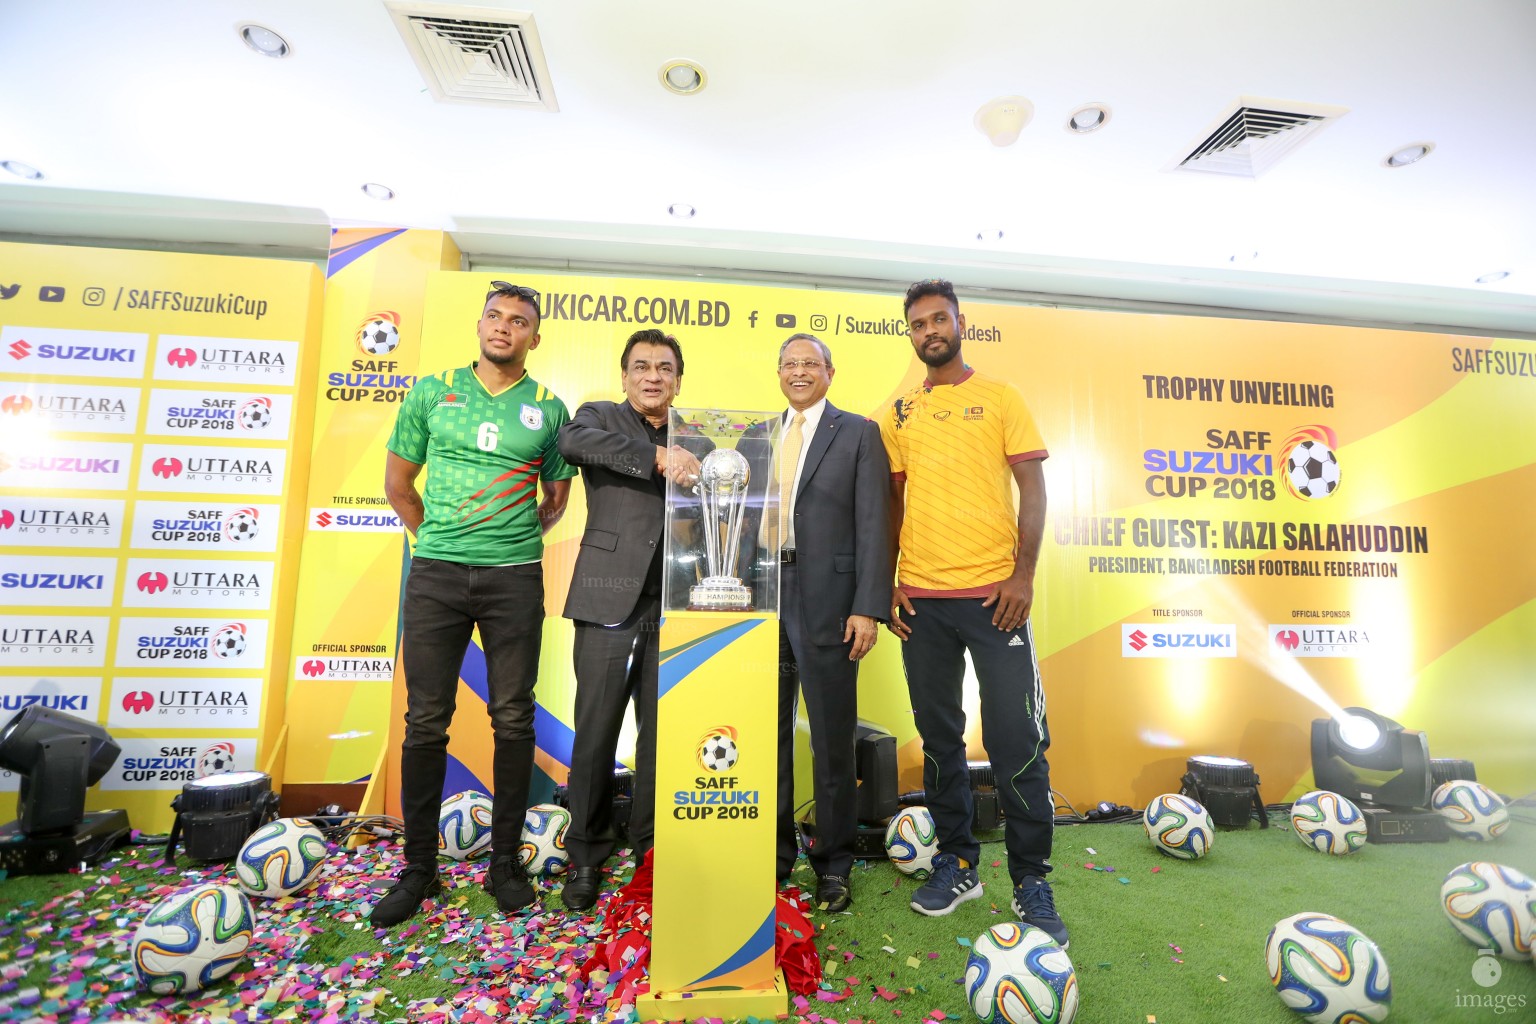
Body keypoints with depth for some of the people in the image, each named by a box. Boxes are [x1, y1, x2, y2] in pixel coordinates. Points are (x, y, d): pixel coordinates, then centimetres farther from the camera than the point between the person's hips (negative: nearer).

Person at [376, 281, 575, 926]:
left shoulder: (549, 408, 7)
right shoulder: (433, 392, 9)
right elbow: (397, 483, 14)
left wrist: (518, 537, 5)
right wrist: (437, 537, 11)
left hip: (515, 577, 0)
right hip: (435, 575, 1)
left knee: (513, 719, 4)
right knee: (425, 720, 5)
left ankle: (505, 861, 20)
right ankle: (418, 866, 22)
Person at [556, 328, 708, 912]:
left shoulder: (694, 439, 15)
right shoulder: (601, 418, 7)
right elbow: (571, 440, -17)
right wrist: (658, 458, -25)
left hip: (673, 606, 3)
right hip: (610, 597, -2)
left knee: (663, 729, 9)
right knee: (596, 729, 4)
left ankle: (652, 837, 29)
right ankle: (586, 854, 23)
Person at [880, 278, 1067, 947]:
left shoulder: (1000, 398, 5)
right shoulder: (900, 413, 12)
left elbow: (1032, 486, 0)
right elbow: (892, 500, 12)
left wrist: (1023, 574, -10)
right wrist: (888, 583, 4)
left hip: (993, 593, -2)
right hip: (922, 598, 3)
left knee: (1016, 739, 0)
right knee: (939, 735, 11)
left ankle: (1031, 881, 20)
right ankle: (956, 864, 29)